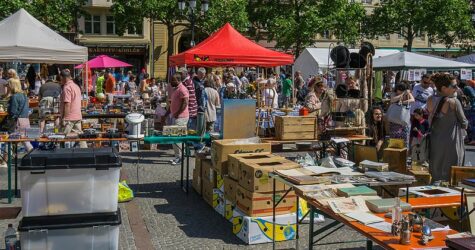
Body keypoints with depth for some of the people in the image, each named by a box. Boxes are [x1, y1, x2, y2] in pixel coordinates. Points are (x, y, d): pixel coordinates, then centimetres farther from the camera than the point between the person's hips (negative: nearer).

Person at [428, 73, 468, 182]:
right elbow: (464, 123, -7)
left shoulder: (430, 100, -2)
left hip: (435, 140, 6)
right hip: (451, 142, -6)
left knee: (435, 174, 17)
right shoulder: (453, 102, -18)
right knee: (451, 173, 5)